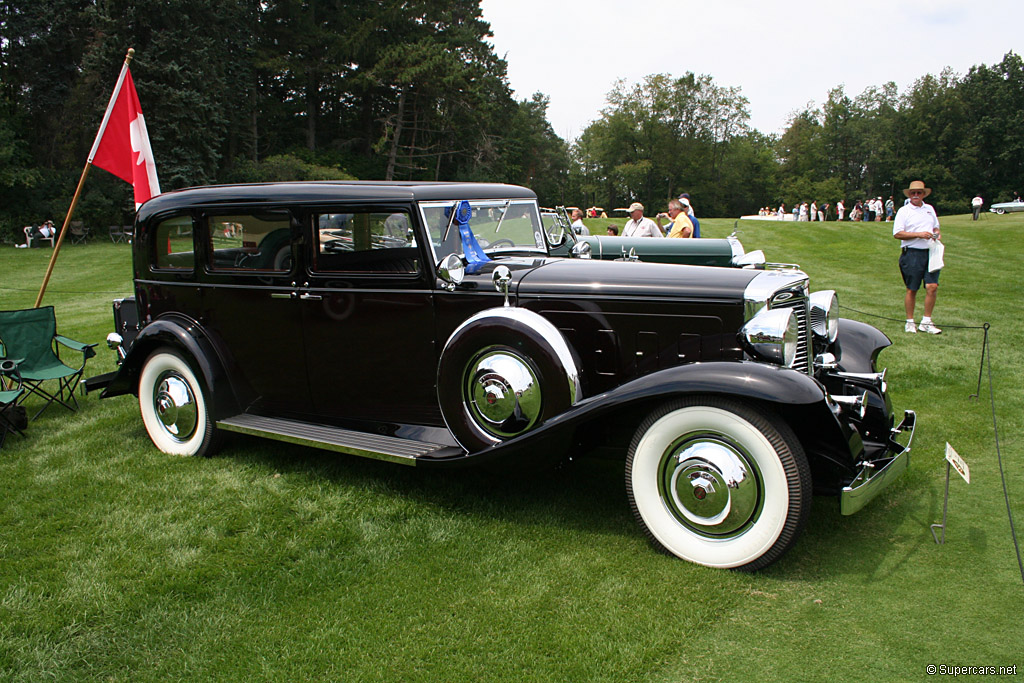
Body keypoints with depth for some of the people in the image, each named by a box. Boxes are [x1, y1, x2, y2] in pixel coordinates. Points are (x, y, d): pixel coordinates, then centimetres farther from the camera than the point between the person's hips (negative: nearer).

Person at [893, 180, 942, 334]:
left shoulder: (929, 209, 17)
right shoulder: (904, 211, 0)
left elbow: (935, 227, 28)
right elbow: (897, 234, -8)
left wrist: (937, 234, 5)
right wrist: (918, 234, -15)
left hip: (930, 252, 4)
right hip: (912, 253, -4)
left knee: (932, 287, -6)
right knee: (911, 289, 2)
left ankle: (926, 322, 4)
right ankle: (910, 323, 14)